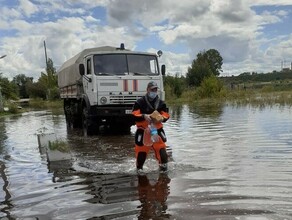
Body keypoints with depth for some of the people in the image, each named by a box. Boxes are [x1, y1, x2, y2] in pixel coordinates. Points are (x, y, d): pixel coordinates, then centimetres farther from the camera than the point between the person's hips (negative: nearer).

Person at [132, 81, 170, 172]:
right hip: (143, 130, -2)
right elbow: (134, 115, -9)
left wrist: (162, 118, -16)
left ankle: (163, 164, 11)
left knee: (161, 147, -6)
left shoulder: (161, 103, 9)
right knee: (141, 149, 0)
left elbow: (166, 115, 6)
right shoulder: (140, 102, -3)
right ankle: (139, 168, 18)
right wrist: (144, 116, -26)